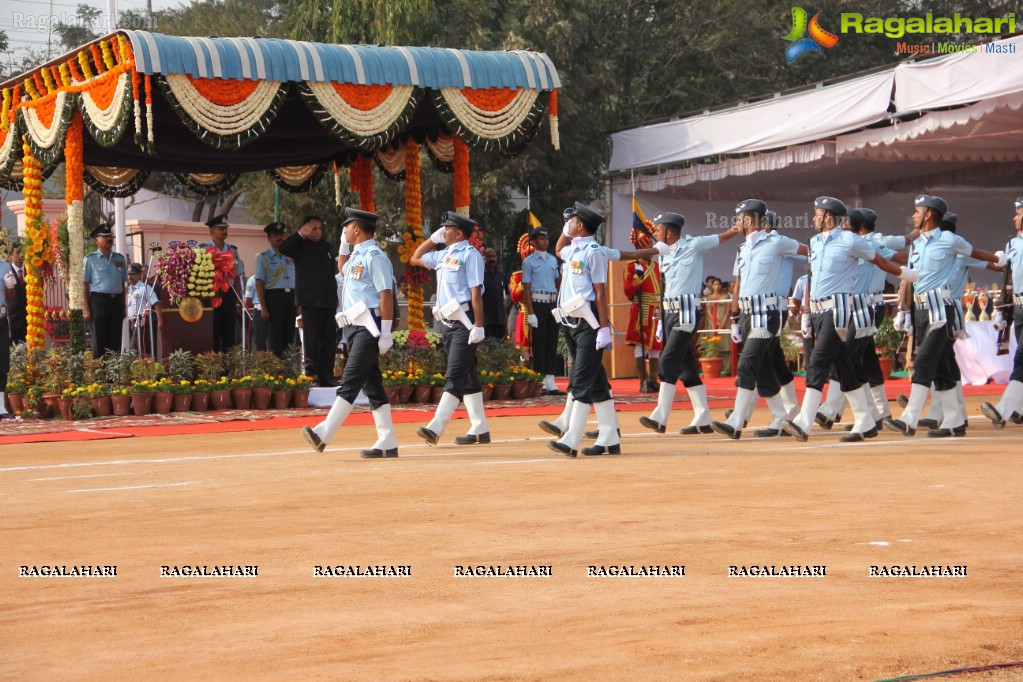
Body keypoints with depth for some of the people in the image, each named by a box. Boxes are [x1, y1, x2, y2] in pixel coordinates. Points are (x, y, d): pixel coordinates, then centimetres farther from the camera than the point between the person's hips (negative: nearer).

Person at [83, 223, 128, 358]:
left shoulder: (120, 259, 14)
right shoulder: (91, 259, 0)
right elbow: (85, 284, -2)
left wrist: (123, 306, 15)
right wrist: (86, 308, -8)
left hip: (116, 300, 5)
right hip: (99, 300, -5)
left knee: (116, 340, 6)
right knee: (100, 339, -2)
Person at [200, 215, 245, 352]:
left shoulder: (232, 250, 12)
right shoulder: (204, 249, -3)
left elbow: (238, 276, 14)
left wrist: (236, 297, 8)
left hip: (229, 293, 4)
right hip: (211, 293, -4)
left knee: (229, 330, 6)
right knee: (213, 331, -1)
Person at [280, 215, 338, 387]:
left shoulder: (325, 246, 19)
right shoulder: (300, 246, 1)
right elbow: (283, 249, -18)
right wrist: (301, 234, -22)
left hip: (328, 300, 6)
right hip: (311, 300, -6)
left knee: (329, 340, 4)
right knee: (311, 341, -3)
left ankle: (326, 376, 8)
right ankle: (312, 376, -2)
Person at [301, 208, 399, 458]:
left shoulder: (375, 257, -11)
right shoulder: (356, 256, 18)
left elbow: (386, 296, -16)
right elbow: (343, 270, 41)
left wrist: (385, 334, -20)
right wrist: (346, 242, 27)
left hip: (369, 327, -10)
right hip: (353, 326, 10)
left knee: (350, 382, -15)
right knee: (372, 384, 8)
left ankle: (323, 434, -25)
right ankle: (387, 443, 9)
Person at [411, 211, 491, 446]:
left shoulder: (470, 254, -8)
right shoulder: (443, 255, 16)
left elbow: (476, 292, -14)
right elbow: (415, 259, 30)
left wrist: (478, 326, -19)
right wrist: (433, 238, 20)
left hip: (465, 322, -9)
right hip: (448, 322, 9)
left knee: (455, 376, -11)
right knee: (467, 377, 9)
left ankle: (436, 428, -19)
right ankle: (479, 430, 12)